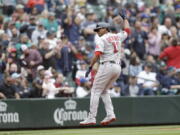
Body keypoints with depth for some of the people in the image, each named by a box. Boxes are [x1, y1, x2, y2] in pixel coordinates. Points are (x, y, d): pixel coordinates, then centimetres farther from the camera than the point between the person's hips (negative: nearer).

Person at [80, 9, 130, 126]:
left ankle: (91, 118, -12)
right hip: (118, 67, 7)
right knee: (104, 91, 18)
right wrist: (124, 18, 46)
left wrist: (90, 67, -14)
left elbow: (97, 54, -16)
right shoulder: (117, 36, 16)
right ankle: (110, 114, 1)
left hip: (107, 66, -7)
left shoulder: (101, 39, -3)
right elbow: (127, 29, 34)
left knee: (95, 91, -4)